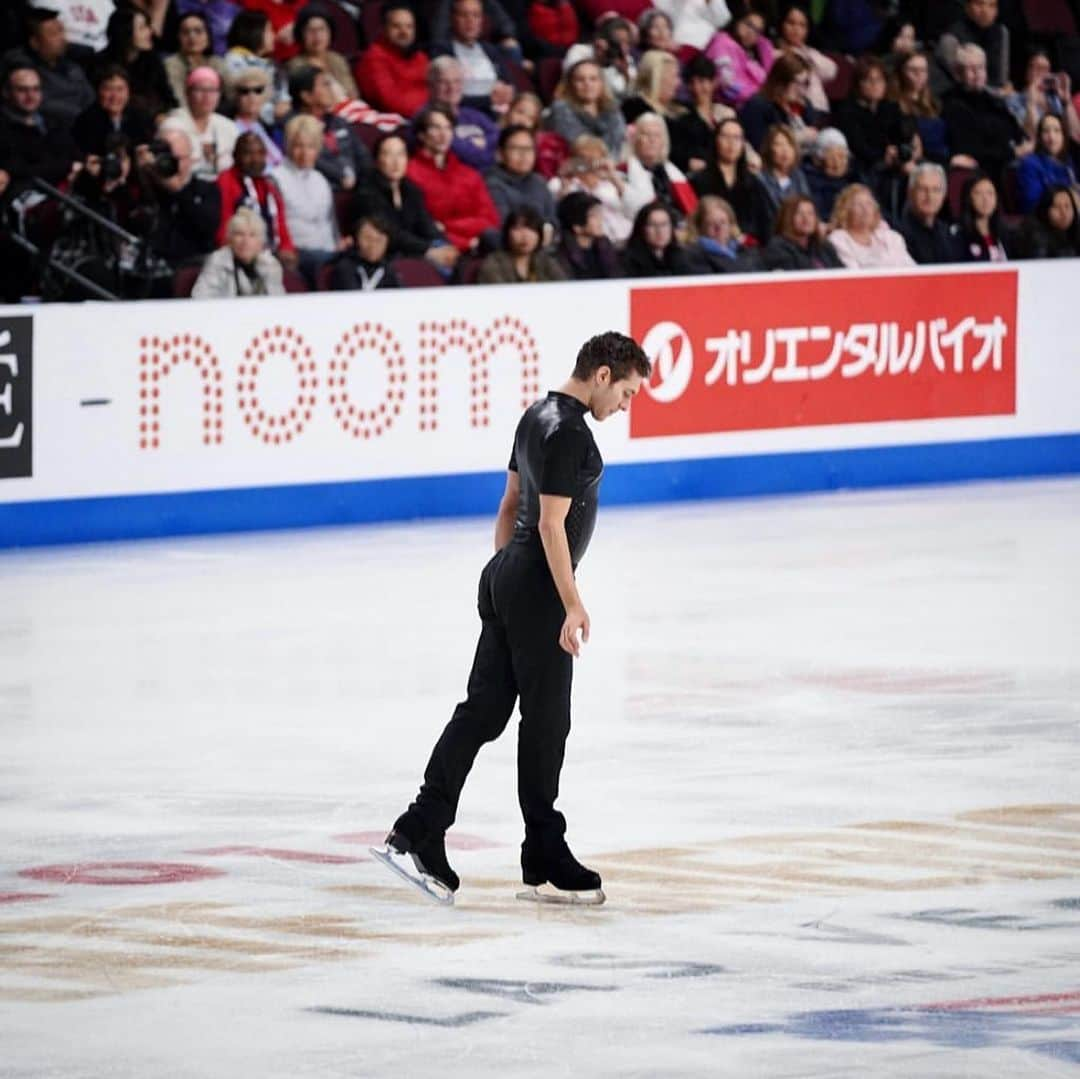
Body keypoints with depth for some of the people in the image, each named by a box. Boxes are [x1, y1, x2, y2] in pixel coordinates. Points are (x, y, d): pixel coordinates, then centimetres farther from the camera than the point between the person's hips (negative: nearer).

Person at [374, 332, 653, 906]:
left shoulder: (536, 417, 13)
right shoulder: (568, 432, -17)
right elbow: (551, 524, -20)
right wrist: (573, 604, -19)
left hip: (506, 577, 9)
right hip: (537, 587, -9)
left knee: (483, 709, 6)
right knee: (546, 719, 1)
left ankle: (419, 833, -1)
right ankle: (544, 858, 9)